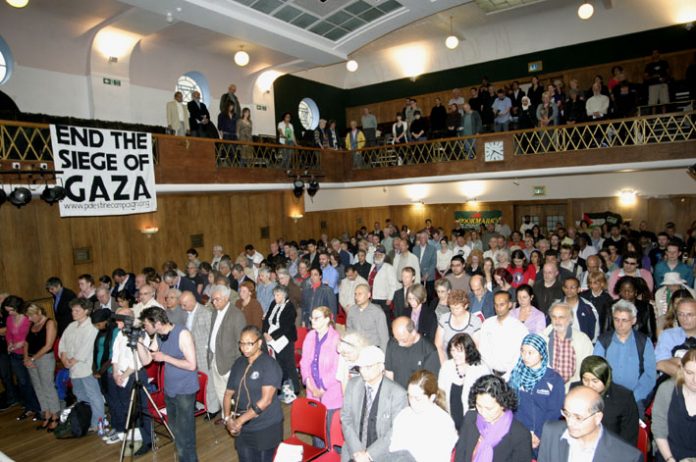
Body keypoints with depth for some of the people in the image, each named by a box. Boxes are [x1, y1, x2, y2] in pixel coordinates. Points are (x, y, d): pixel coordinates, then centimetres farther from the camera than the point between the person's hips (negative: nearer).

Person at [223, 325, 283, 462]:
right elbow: (228, 394, 10)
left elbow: (266, 400, -19)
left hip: (266, 428, -5)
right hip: (242, 429, 5)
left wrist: (240, 420, -18)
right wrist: (228, 418, -5)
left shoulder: (269, 364, -13)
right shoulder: (238, 363, 6)